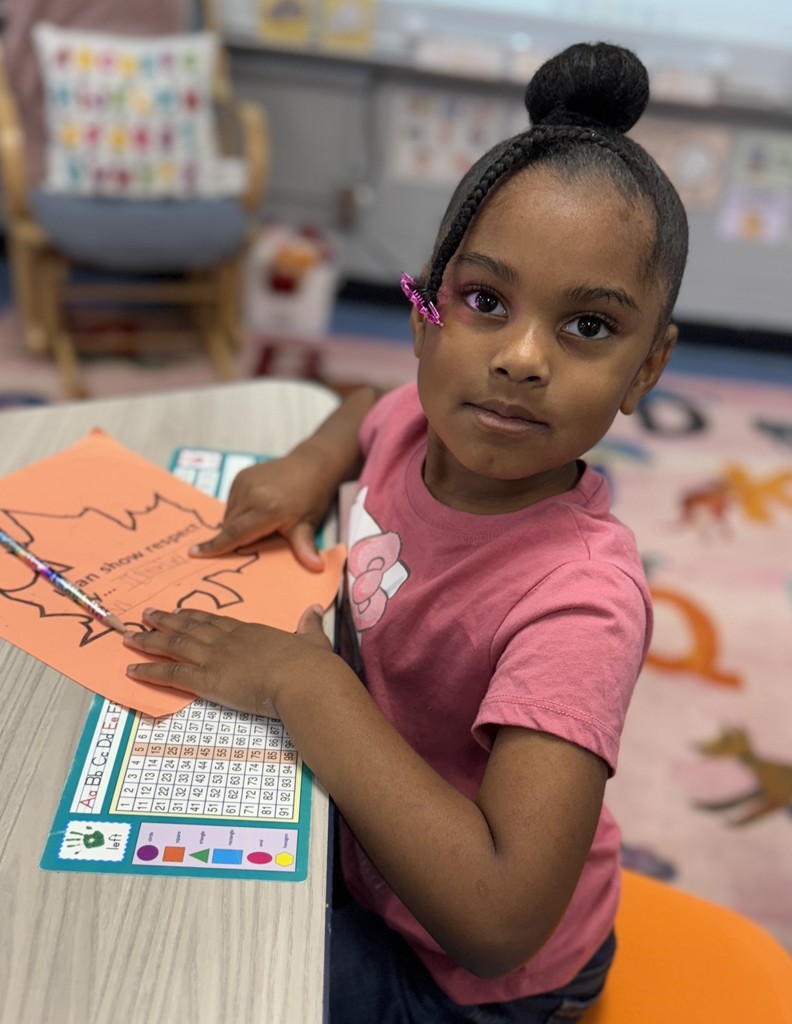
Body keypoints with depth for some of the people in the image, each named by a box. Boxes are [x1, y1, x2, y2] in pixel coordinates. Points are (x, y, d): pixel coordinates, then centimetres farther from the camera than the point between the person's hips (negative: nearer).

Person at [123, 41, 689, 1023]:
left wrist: (302, 679, -37)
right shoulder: (426, 422, -13)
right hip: (362, 842, 6)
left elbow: (498, 922, -39)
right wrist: (309, 463, -8)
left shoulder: (580, 602, -35)